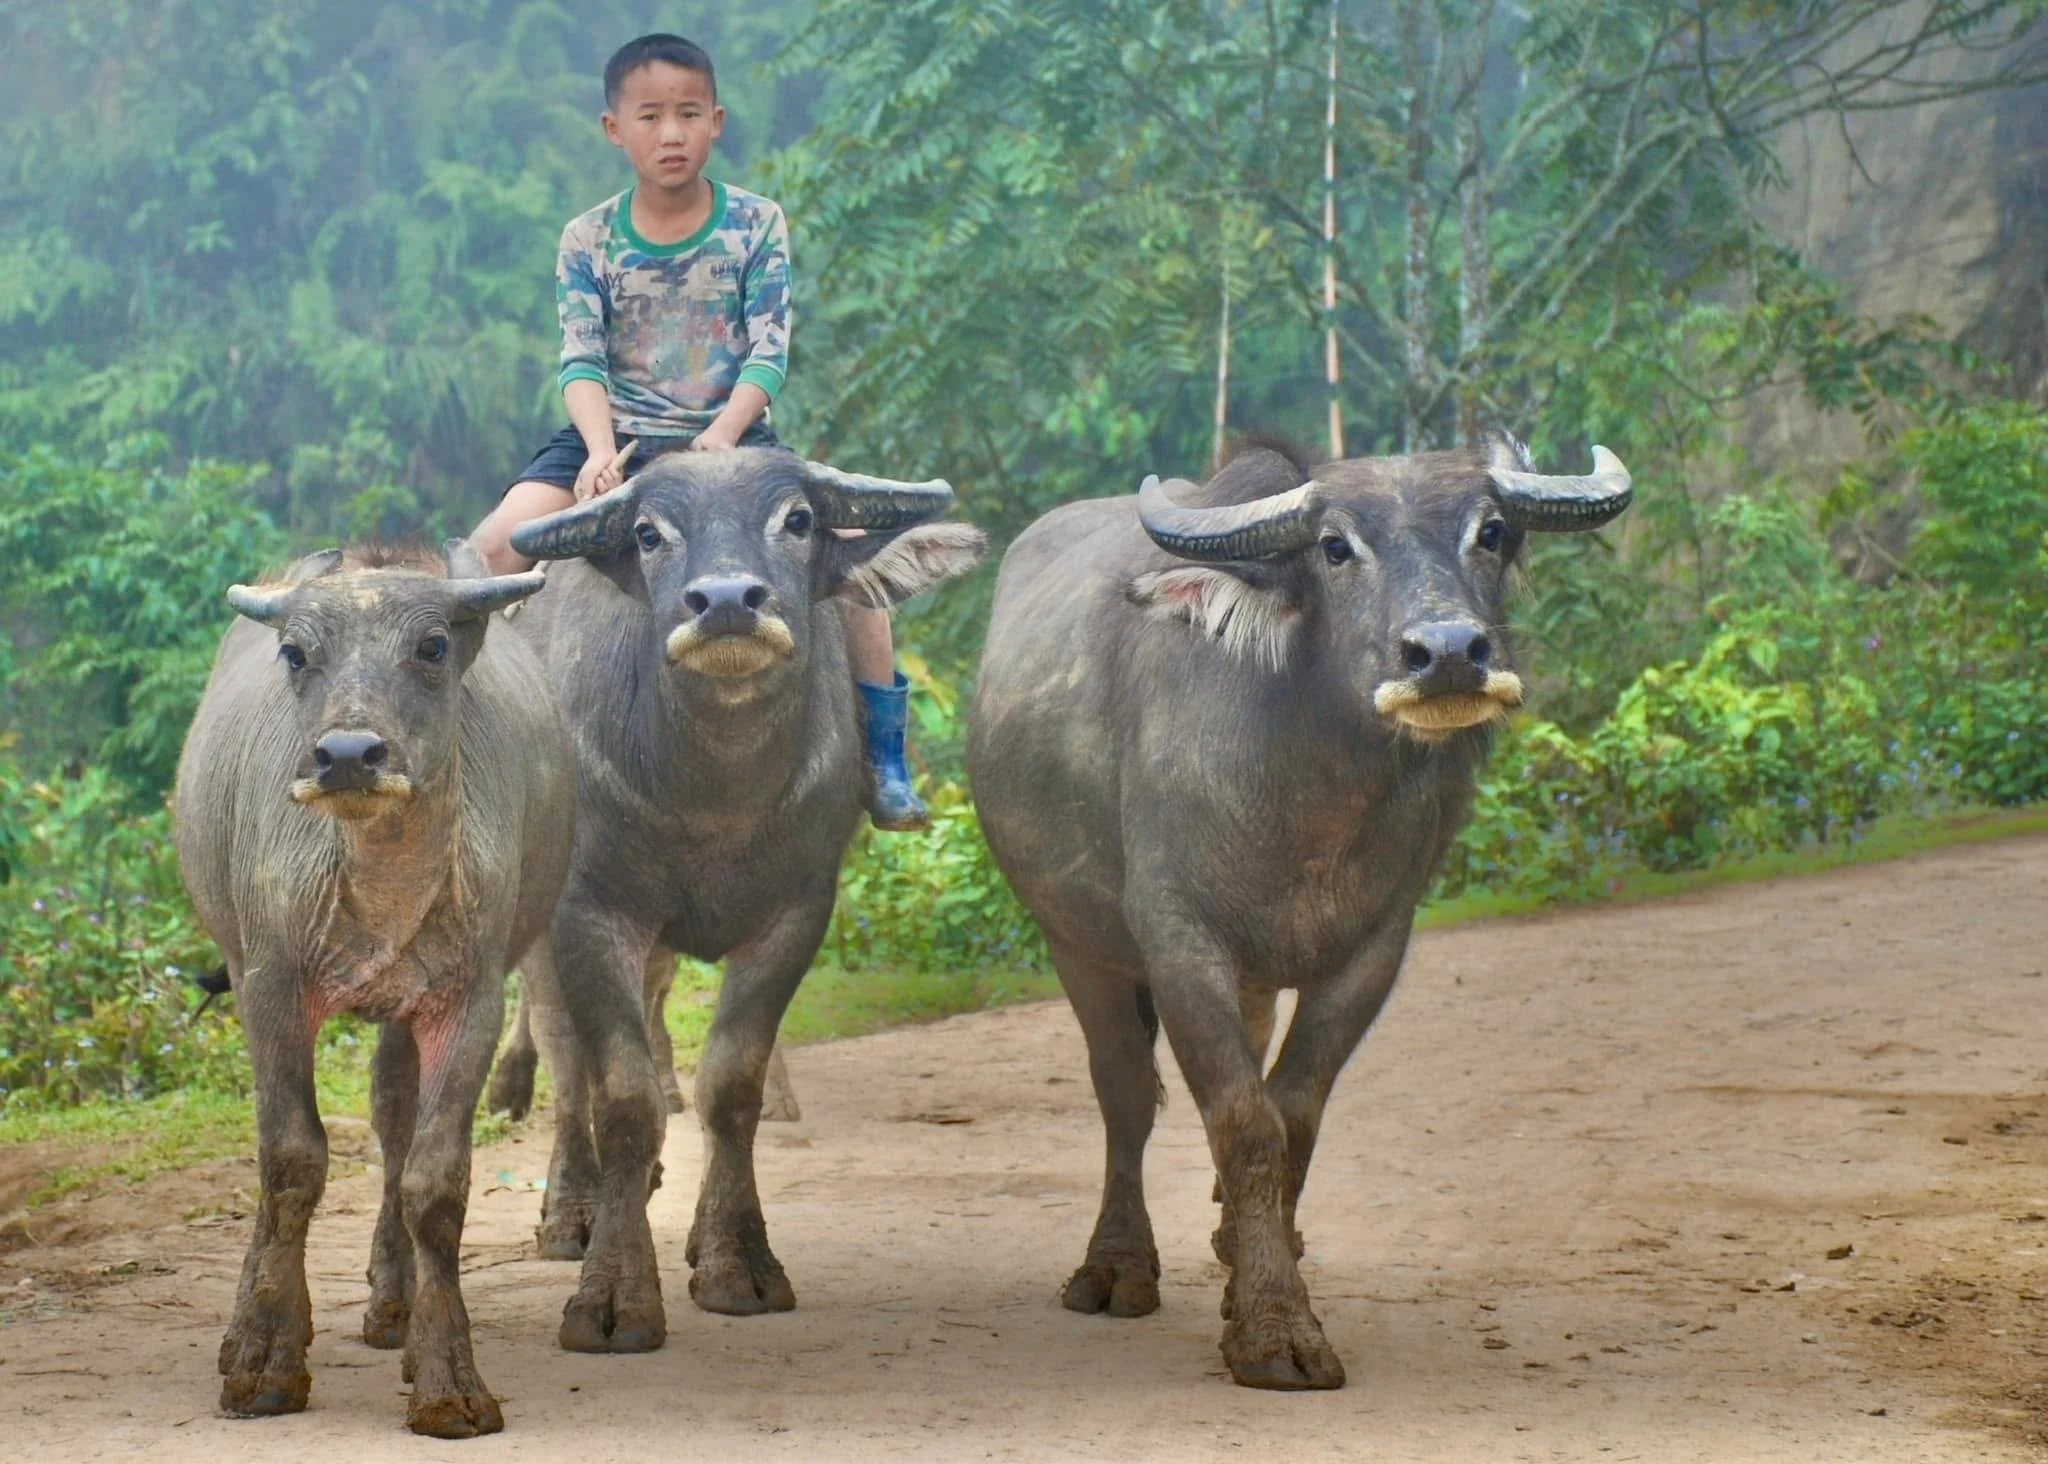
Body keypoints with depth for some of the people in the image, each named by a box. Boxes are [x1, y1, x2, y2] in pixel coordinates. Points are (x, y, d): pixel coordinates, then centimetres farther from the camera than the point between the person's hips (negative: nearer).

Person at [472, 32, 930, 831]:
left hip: (732, 435, -1)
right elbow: (581, 361, -6)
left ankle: (885, 763, -13)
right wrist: (602, 450, -25)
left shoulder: (757, 225, 0)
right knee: (496, 546, -22)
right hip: (617, 438, 1)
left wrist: (717, 442, -23)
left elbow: (768, 354, -7)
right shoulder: (587, 241, 1)